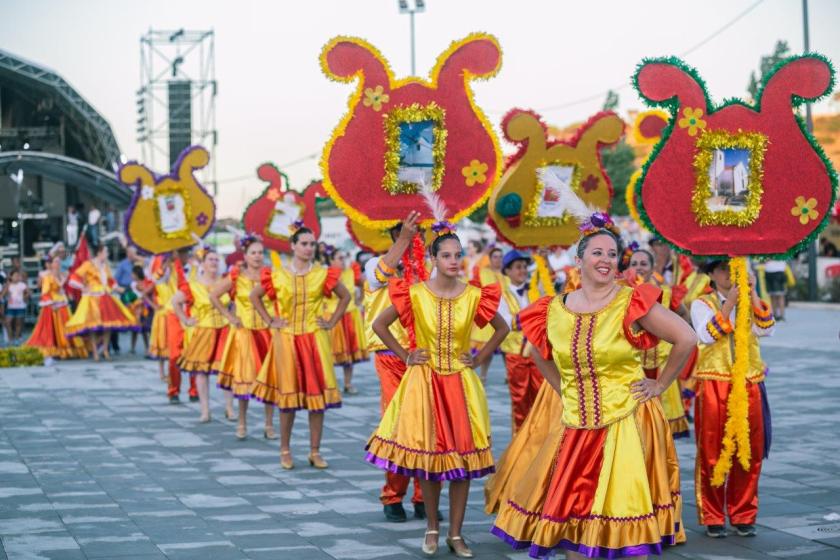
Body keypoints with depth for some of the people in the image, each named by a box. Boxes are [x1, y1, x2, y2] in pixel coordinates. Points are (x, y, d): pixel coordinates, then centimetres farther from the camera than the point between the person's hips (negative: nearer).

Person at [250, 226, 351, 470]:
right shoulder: (277, 276, -1)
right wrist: (270, 321, 4)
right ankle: (285, 451, 14)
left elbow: (345, 296, 13)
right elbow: (254, 296, 12)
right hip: (286, 339, -1)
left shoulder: (324, 275, 1)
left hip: (315, 339, 1)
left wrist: (332, 322, 5)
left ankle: (315, 451, 9)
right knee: (287, 395, 4)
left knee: (317, 395, 0)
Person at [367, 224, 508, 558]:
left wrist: (480, 358, 3)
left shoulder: (474, 296, -3)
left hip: (461, 384, 1)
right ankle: (432, 528, 21)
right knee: (427, 456, 3)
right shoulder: (414, 294, -7)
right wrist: (405, 355, -1)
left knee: (462, 457, 1)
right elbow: (379, 324, 2)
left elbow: (502, 328, 12)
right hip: (424, 382, -1)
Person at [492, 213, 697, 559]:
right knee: (574, 518, 8)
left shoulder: (632, 303, -8)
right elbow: (540, 354, 23)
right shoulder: (554, 310, 4)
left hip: (627, 423, -4)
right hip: (576, 427, 4)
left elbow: (687, 339, -8)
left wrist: (660, 384, -4)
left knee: (630, 518, -2)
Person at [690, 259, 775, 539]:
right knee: (712, 452, -1)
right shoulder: (702, 304, 3)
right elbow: (707, 335, -14)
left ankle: (743, 516, 16)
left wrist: (752, 295, -12)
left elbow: (766, 330, -6)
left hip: (749, 384, 3)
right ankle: (713, 518, 9)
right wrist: (729, 303, -18)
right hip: (713, 385, -3)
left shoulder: (752, 303, 12)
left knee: (749, 453, 4)